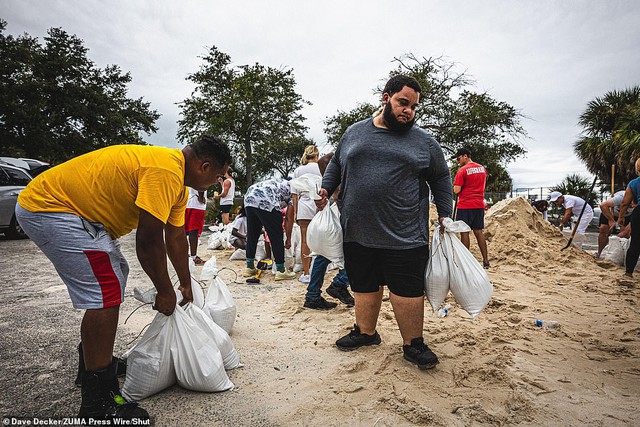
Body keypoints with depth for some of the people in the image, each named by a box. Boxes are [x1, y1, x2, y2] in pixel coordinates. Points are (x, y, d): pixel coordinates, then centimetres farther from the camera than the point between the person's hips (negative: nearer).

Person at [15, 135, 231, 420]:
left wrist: (186, 285, 22)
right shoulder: (166, 172, -24)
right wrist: (165, 291, -10)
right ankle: (98, 403, -7)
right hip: (47, 207, -11)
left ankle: (94, 361, 34)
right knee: (107, 291, -16)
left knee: (115, 276, 19)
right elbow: (148, 241, -24)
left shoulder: (177, 182, 8)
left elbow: (176, 237, 15)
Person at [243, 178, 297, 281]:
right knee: (276, 236, 6)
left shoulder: (279, 183, 35)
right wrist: (288, 239, 20)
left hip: (249, 198, 8)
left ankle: (249, 268, 31)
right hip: (265, 201, -8)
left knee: (251, 235, 20)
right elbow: (289, 218, 12)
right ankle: (281, 271, 14)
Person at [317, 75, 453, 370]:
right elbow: (336, 164, 21)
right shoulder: (354, 133, 10)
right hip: (357, 234, 2)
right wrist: (325, 189, 7)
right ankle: (365, 332, 35)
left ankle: (413, 344, 23)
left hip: (404, 237, -2)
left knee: (408, 291, 3)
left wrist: (444, 215, 7)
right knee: (364, 286, 15)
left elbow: (441, 179, 14)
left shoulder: (424, 142, 6)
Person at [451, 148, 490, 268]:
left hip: (465, 205, -7)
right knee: (479, 232, 11)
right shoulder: (482, 168, 12)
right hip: (479, 205, 7)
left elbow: (456, 190, -15)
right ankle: (486, 261, 12)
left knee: (464, 232, 0)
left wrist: (456, 186, 5)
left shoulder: (463, 170, -11)